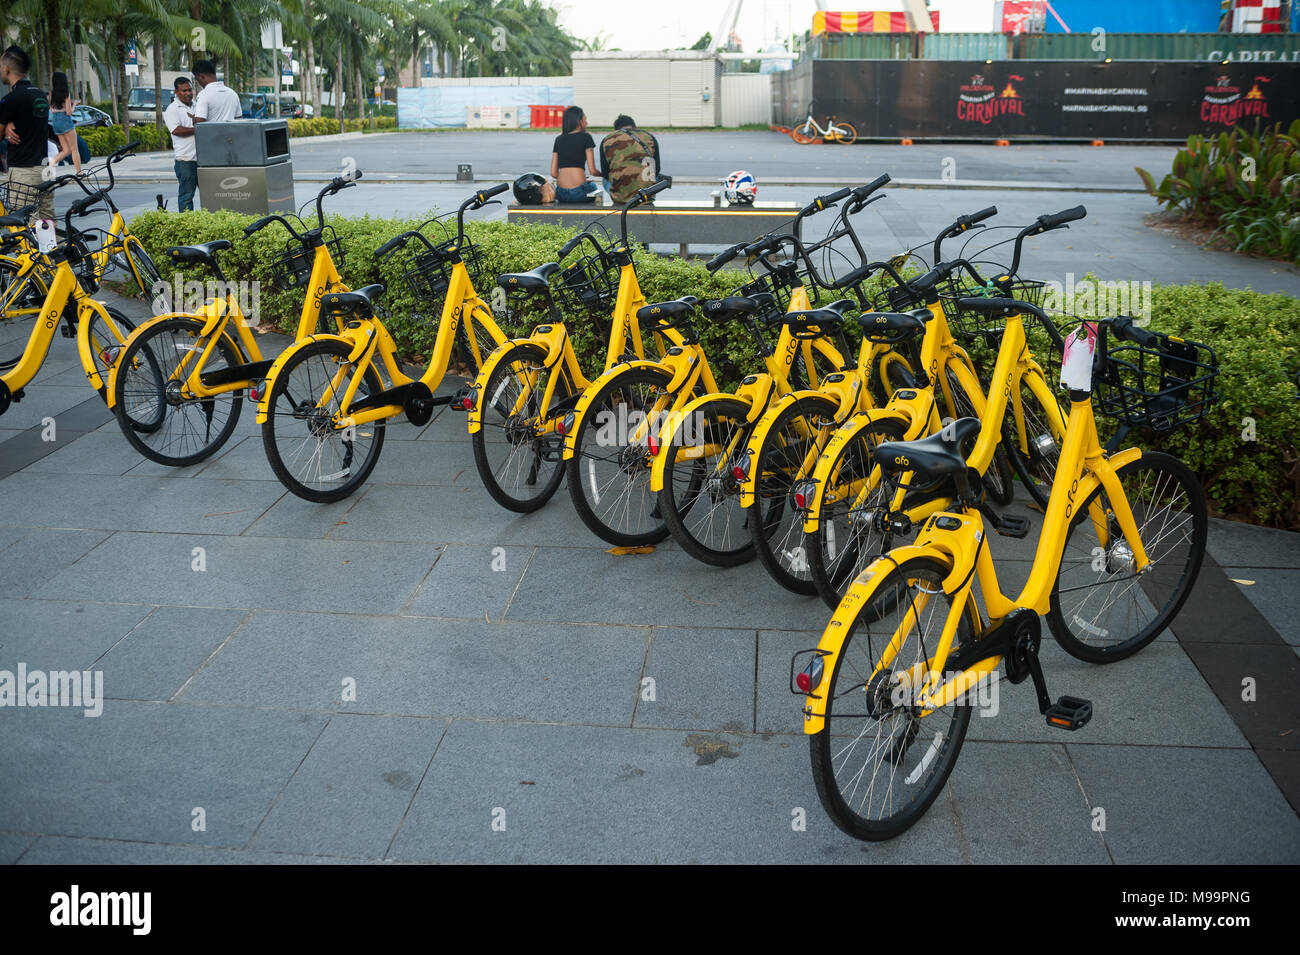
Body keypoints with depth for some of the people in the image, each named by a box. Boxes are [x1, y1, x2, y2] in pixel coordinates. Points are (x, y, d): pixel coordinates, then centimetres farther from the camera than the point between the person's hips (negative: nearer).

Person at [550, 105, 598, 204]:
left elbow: (553, 173, 9)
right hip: (578, 193, -4)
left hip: (560, 194, 5)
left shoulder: (559, 139, 12)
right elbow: (592, 171, -4)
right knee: (593, 186, 31)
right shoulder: (585, 137, -1)